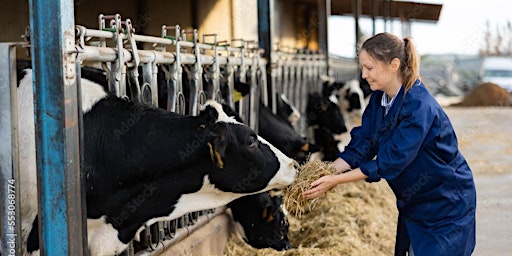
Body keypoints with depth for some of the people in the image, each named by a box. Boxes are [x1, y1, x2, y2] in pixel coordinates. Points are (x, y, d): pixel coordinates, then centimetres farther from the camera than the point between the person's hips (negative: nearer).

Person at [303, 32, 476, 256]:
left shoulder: (419, 107, -29)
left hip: (446, 205, -8)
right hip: (414, 203, 8)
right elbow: (361, 146, -5)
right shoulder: (379, 99, -2)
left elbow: (390, 162, -29)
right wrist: (326, 172, -20)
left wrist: (336, 180, -29)